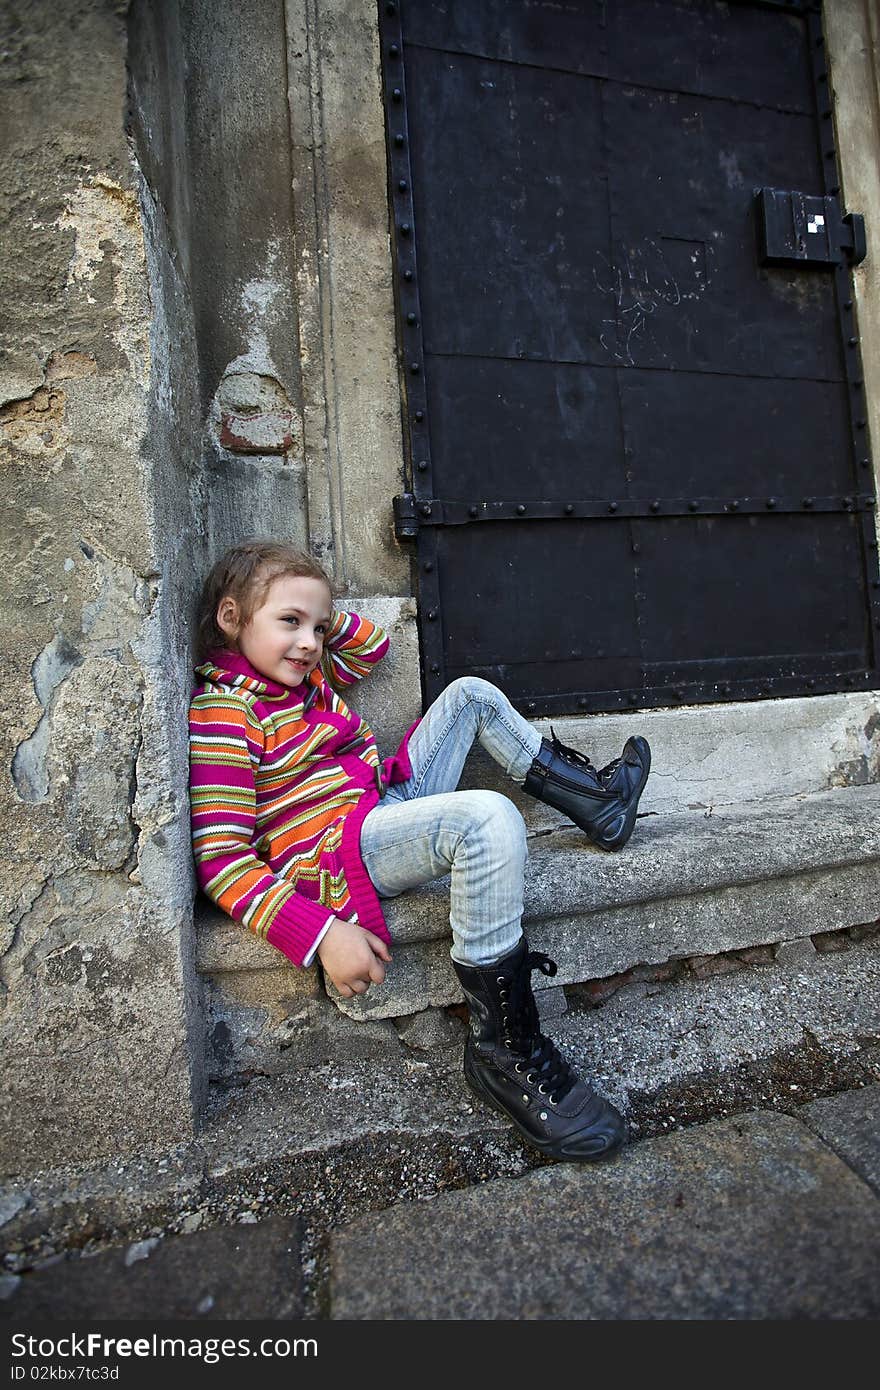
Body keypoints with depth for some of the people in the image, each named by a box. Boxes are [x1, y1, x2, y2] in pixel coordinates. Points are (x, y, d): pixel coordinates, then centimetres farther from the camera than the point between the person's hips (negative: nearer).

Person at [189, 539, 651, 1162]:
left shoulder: (307, 672, 11)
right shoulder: (222, 712, -15)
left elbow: (372, 642, 29)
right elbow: (223, 860, -19)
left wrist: (324, 616, 9)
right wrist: (321, 935, -27)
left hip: (394, 802, 10)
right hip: (341, 850, -10)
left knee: (470, 694, 15)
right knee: (489, 818, -35)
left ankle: (596, 802, 17)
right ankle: (504, 1045, -20)